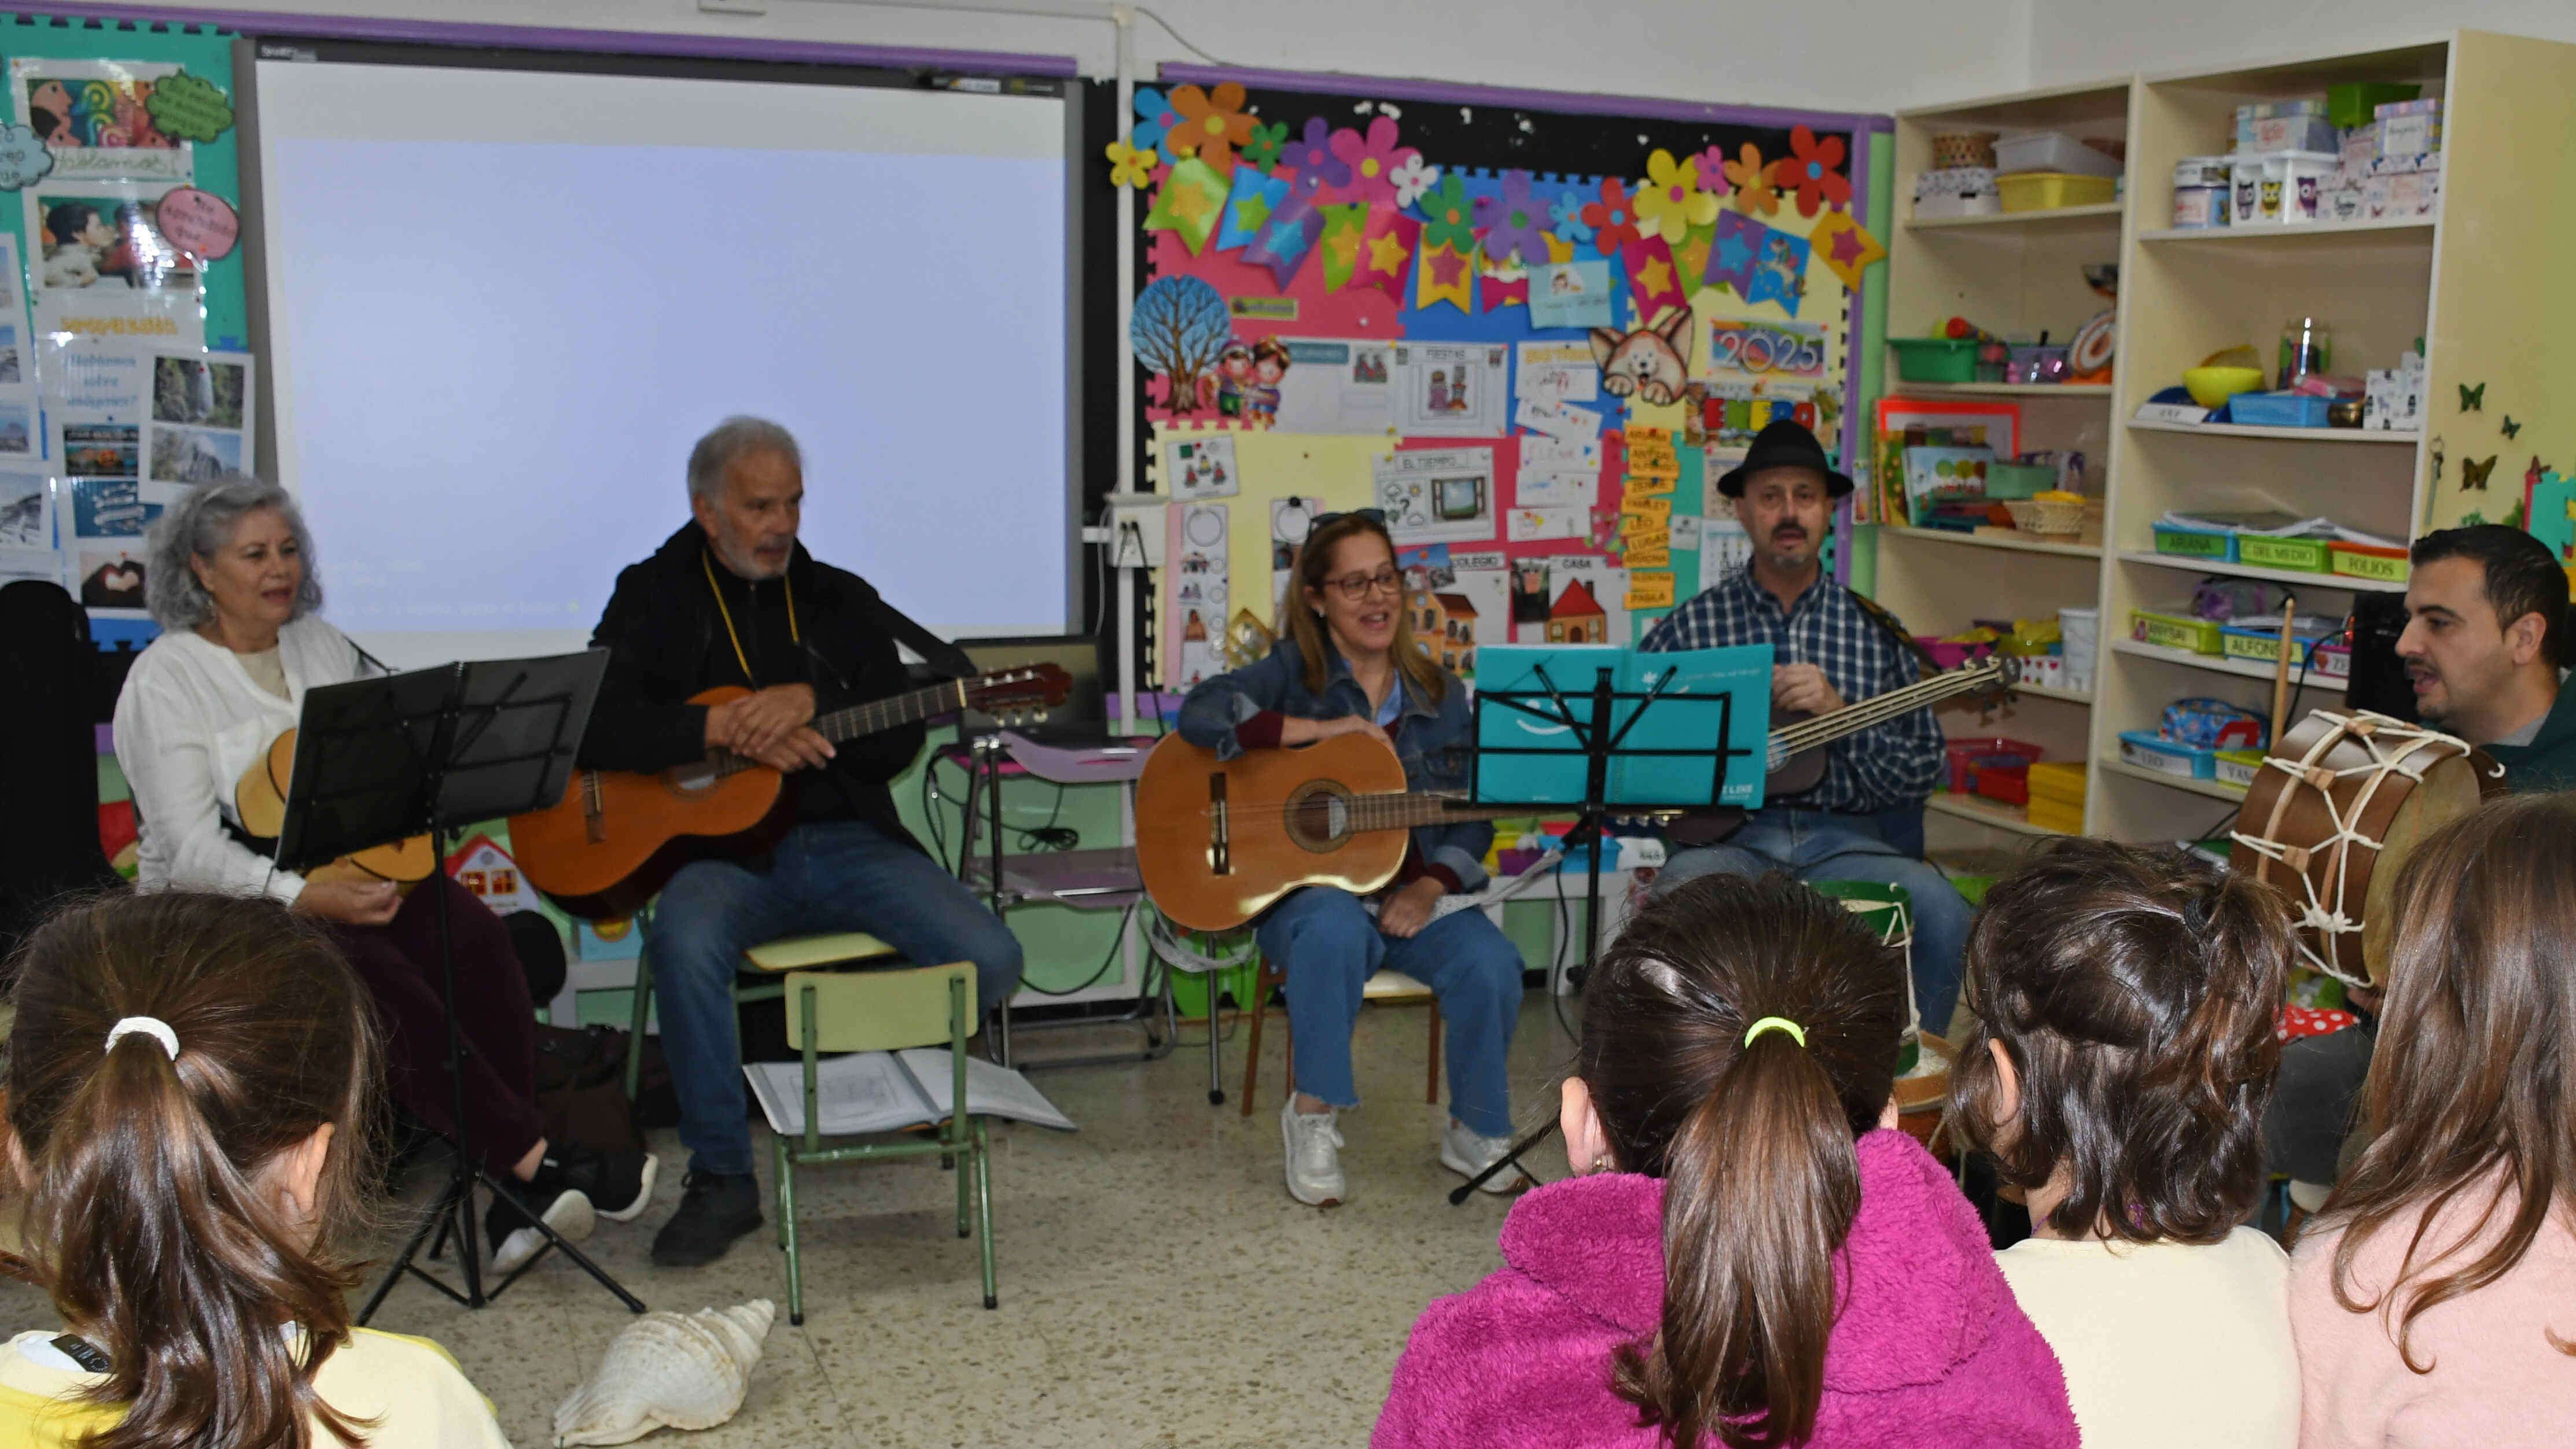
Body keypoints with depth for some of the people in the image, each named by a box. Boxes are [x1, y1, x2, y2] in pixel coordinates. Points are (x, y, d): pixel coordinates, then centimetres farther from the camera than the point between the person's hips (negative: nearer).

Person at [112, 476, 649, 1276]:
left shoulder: (325, 647, 13)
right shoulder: (166, 680, -5)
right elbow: (189, 850, -14)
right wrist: (306, 896, -30)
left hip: (355, 874, 5)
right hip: (220, 906, -5)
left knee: (478, 938, -25)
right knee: (368, 971, -34)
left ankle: (515, 1198, -28)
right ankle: (537, 1159, -33)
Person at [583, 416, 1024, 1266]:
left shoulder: (842, 601, 16)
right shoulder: (655, 597, 10)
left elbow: (899, 743, 5)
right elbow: (592, 726, -7)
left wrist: (810, 704, -14)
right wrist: (726, 729, -16)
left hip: (845, 841, 2)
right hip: (723, 845, -2)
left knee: (991, 960, -19)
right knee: (684, 943, -37)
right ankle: (722, 1179, -18)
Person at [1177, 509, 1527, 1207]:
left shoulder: (1439, 692, 12)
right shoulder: (1294, 672, 1)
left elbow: (1472, 816, 9)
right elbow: (1200, 715, -18)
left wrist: (1431, 887, -10)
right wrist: (1321, 729, -18)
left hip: (1414, 893, 3)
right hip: (1308, 887, -3)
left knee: (1491, 963, -26)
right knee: (1334, 930, -38)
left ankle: (1477, 1134, 1)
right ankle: (1313, 1116, -16)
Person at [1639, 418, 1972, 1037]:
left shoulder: (1873, 628, 11)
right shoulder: (1692, 625, 8)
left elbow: (1923, 772, 7)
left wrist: (1838, 711, -9)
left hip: (1842, 838, 2)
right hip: (1727, 832, -2)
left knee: (1942, 913, -26)